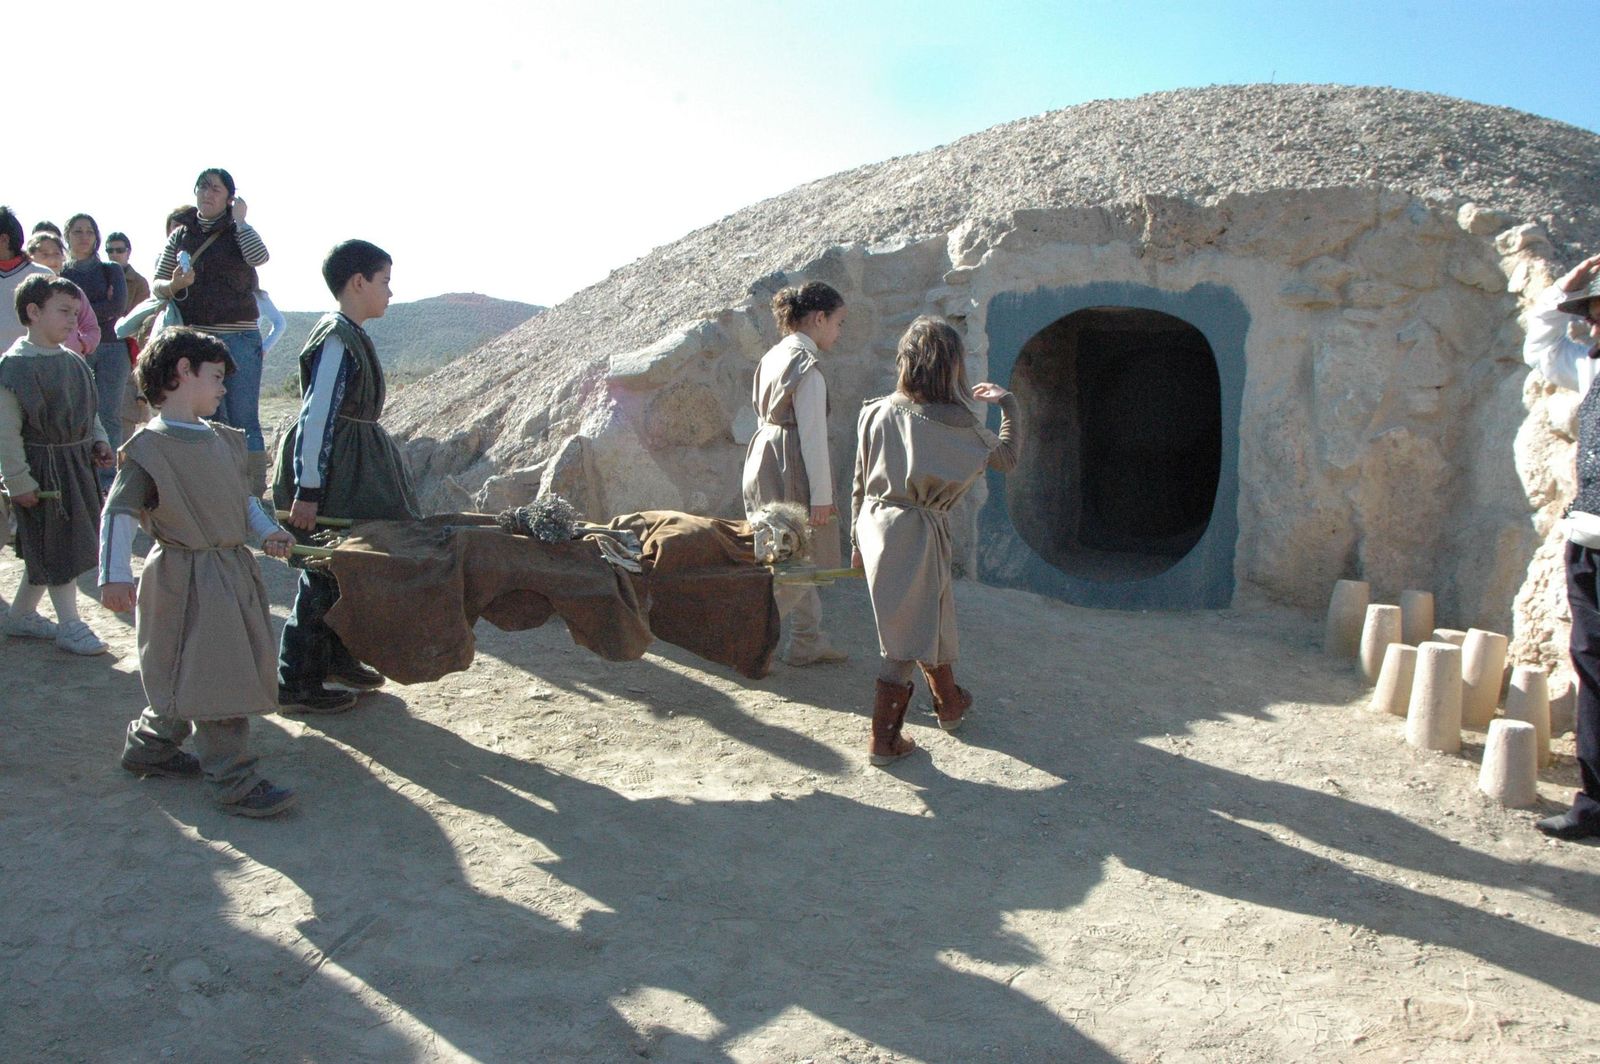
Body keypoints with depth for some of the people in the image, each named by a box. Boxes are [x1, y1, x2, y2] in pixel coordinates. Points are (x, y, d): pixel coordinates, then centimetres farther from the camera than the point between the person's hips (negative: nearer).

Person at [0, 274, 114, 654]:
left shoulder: (73, 363, 8)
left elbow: (88, 412, 21)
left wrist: (98, 443, 5)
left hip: (76, 464, 8)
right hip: (42, 469, -8)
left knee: (44, 551, 16)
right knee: (58, 549, -1)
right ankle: (70, 626, 8)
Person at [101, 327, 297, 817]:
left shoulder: (224, 440, 12)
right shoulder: (149, 447, -11)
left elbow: (243, 497, 22)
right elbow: (118, 512, -13)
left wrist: (268, 532, 4)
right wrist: (114, 576, -21)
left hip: (233, 570, 8)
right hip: (187, 579, -8)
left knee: (188, 679, 17)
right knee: (214, 681, -6)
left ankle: (148, 745, 35)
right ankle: (234, 781, 0)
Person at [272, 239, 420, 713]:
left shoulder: (352, 336, 12)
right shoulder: (337, 340, -18)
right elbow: (315, 416, -22)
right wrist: (307, 490, -23)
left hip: (357, 471, 10)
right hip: (332, 476, -10)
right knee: (325, 573, -2)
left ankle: (338, 657, 34)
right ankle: (297, 683, 8)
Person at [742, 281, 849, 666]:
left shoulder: (772, 358, 12)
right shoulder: (807, 366, -16)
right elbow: (813, 435, -18)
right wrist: (822, 495, -16)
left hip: (762, 460, 10)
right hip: (792, 469, -10)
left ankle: (808, 641, 25)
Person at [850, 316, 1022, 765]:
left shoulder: (876, 413, 0)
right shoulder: (955, 422, -13)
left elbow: (859, 482, 6)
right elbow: (1007, 458, 2)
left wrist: (857, 538, 17)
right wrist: (1009, 405, 15)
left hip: (876, 525, 6)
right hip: (919, 531, -6)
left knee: (930, 616, 25)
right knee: (909, 634, 5)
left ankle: (949, 701, 44)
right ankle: (883, 739, 11)